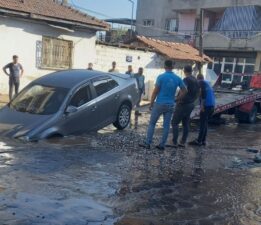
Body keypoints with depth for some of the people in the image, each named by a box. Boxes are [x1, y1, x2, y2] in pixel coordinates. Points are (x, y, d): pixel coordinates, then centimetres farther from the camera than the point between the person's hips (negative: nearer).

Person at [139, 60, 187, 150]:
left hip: (160, 104, -3)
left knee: (152, 124, 5)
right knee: (166, 126, 9)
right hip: (170, 105, 4)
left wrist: (151, 103, -2)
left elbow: (155, 91, -9)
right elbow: (184, 91, 8)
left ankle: (147, 143, 4)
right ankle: (162, 145, 12)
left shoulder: (161, 77, -10)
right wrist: (177, 99, 14)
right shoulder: (177, 78, 3)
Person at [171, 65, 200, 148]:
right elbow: (198, 93, 19)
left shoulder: (186, 80, -16)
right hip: (191, 104, 8)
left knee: (175, 123, -3)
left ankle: (175, 142, -6)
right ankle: (183, 142, 14)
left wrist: (178, 100, -20)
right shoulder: (196, 81, 10)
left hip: (183, 104, -8)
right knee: (186, 124, 12)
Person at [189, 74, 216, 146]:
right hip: (212, 105, 9)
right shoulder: (207, 83, 23)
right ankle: (203, 140, 11)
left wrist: (202, 104, -19)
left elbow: (203, 93, -16)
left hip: (207, 105, -8)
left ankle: (199, 141, -10)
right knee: (205, 123, 12)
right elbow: (212, 94, 23)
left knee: (202, 123, -9)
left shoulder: (201, 83, -2)